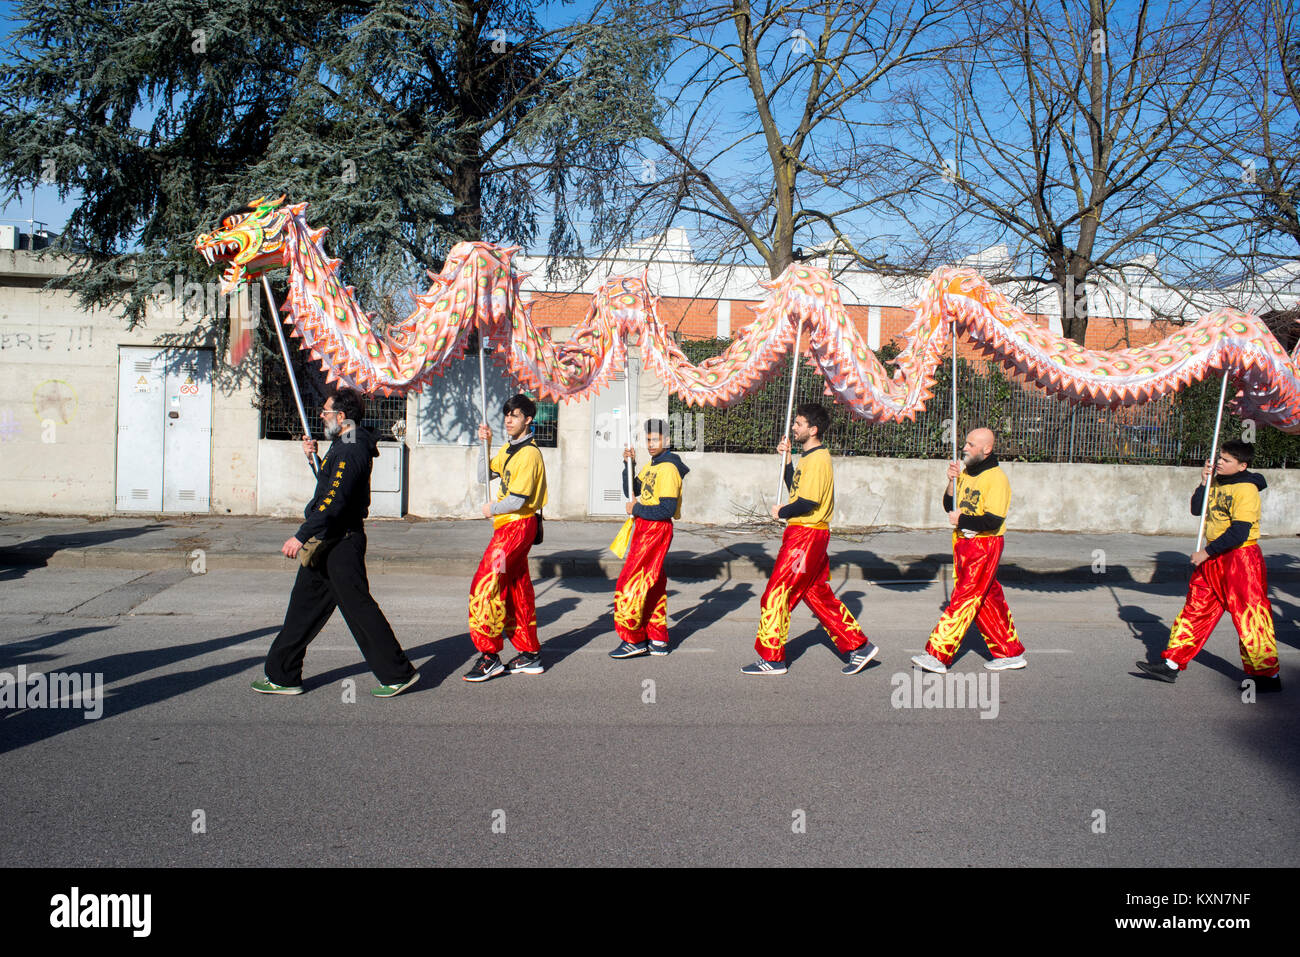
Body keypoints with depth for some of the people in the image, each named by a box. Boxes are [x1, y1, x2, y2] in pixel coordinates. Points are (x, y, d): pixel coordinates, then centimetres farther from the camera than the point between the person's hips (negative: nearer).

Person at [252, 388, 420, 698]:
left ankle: (398, 673, 3)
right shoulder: (345, 446, 15)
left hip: (340, 543, -11)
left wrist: (302, 536, -27)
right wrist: (314, 458, 14)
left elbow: (334, 500, -26)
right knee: (304, 605, 13)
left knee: (358, 607, -5)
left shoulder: (351, 451, -18)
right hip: (328, 544, 11)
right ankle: (282, 676, 22)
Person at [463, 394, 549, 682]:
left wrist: (491, 510, -4)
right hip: (508, 526, 10)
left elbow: (516, 500, -21)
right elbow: (484, 476, 15)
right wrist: (485, 445, 5)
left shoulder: (529, 453, -16)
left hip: (518, 526, -10)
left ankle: (489, 657, -6)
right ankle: (530, 654, 20)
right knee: (517, 589, 12)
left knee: (486, 584, -11)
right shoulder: (508, 449, 14)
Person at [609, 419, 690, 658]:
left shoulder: (668, 469, -16)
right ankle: (658, 640, 21)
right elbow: (632, 491, 12)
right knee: (653, 585, 14)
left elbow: (667, 510, -22)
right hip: (645, 529, 10)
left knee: (630, 584, -9)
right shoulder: (651, 466, 14)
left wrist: (636, 509, -14)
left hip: (655, 531, -10)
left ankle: (634, 640, -2)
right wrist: (629, 465, 1)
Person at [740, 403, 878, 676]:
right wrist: (787, 459, 13)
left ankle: (771, 658, 2)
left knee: (777, 594, -5)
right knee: (818, 594, 14)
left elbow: (808, 501, -24)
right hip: (811, 533, 10)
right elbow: (796, 489, 19)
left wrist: (781, 513, -8)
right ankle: (859, 647, 19)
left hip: (806, 535, -10)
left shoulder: (817, 459, -17)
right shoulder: (811, 456, 15)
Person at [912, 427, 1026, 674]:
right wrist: (952, 482, -5)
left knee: (964, 600, -8)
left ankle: (938, 656, -10)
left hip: (985, 547, -8)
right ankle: (1011, 653, 23)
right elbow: (950, 508, 10)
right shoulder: (966, 473, 12)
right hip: (963, 544, 8)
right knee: (986, 601, 12)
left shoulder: (996, 478, -13)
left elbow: (993, 520, -21)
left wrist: (961, 521, -12)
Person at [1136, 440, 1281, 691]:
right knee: (1196, 610, 8)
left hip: (1241, 559, -8)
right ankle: (1172, 664, 12)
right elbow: (1197, 509, 9)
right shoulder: (1217, 483, 10)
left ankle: (1268, 675, 8)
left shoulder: (1247, 490, -16)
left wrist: (1206, 552, -17)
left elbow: (1238, 532, -21)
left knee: (1249, 617, -3)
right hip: (1213, 558, 9)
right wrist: (1204, 483, -3)